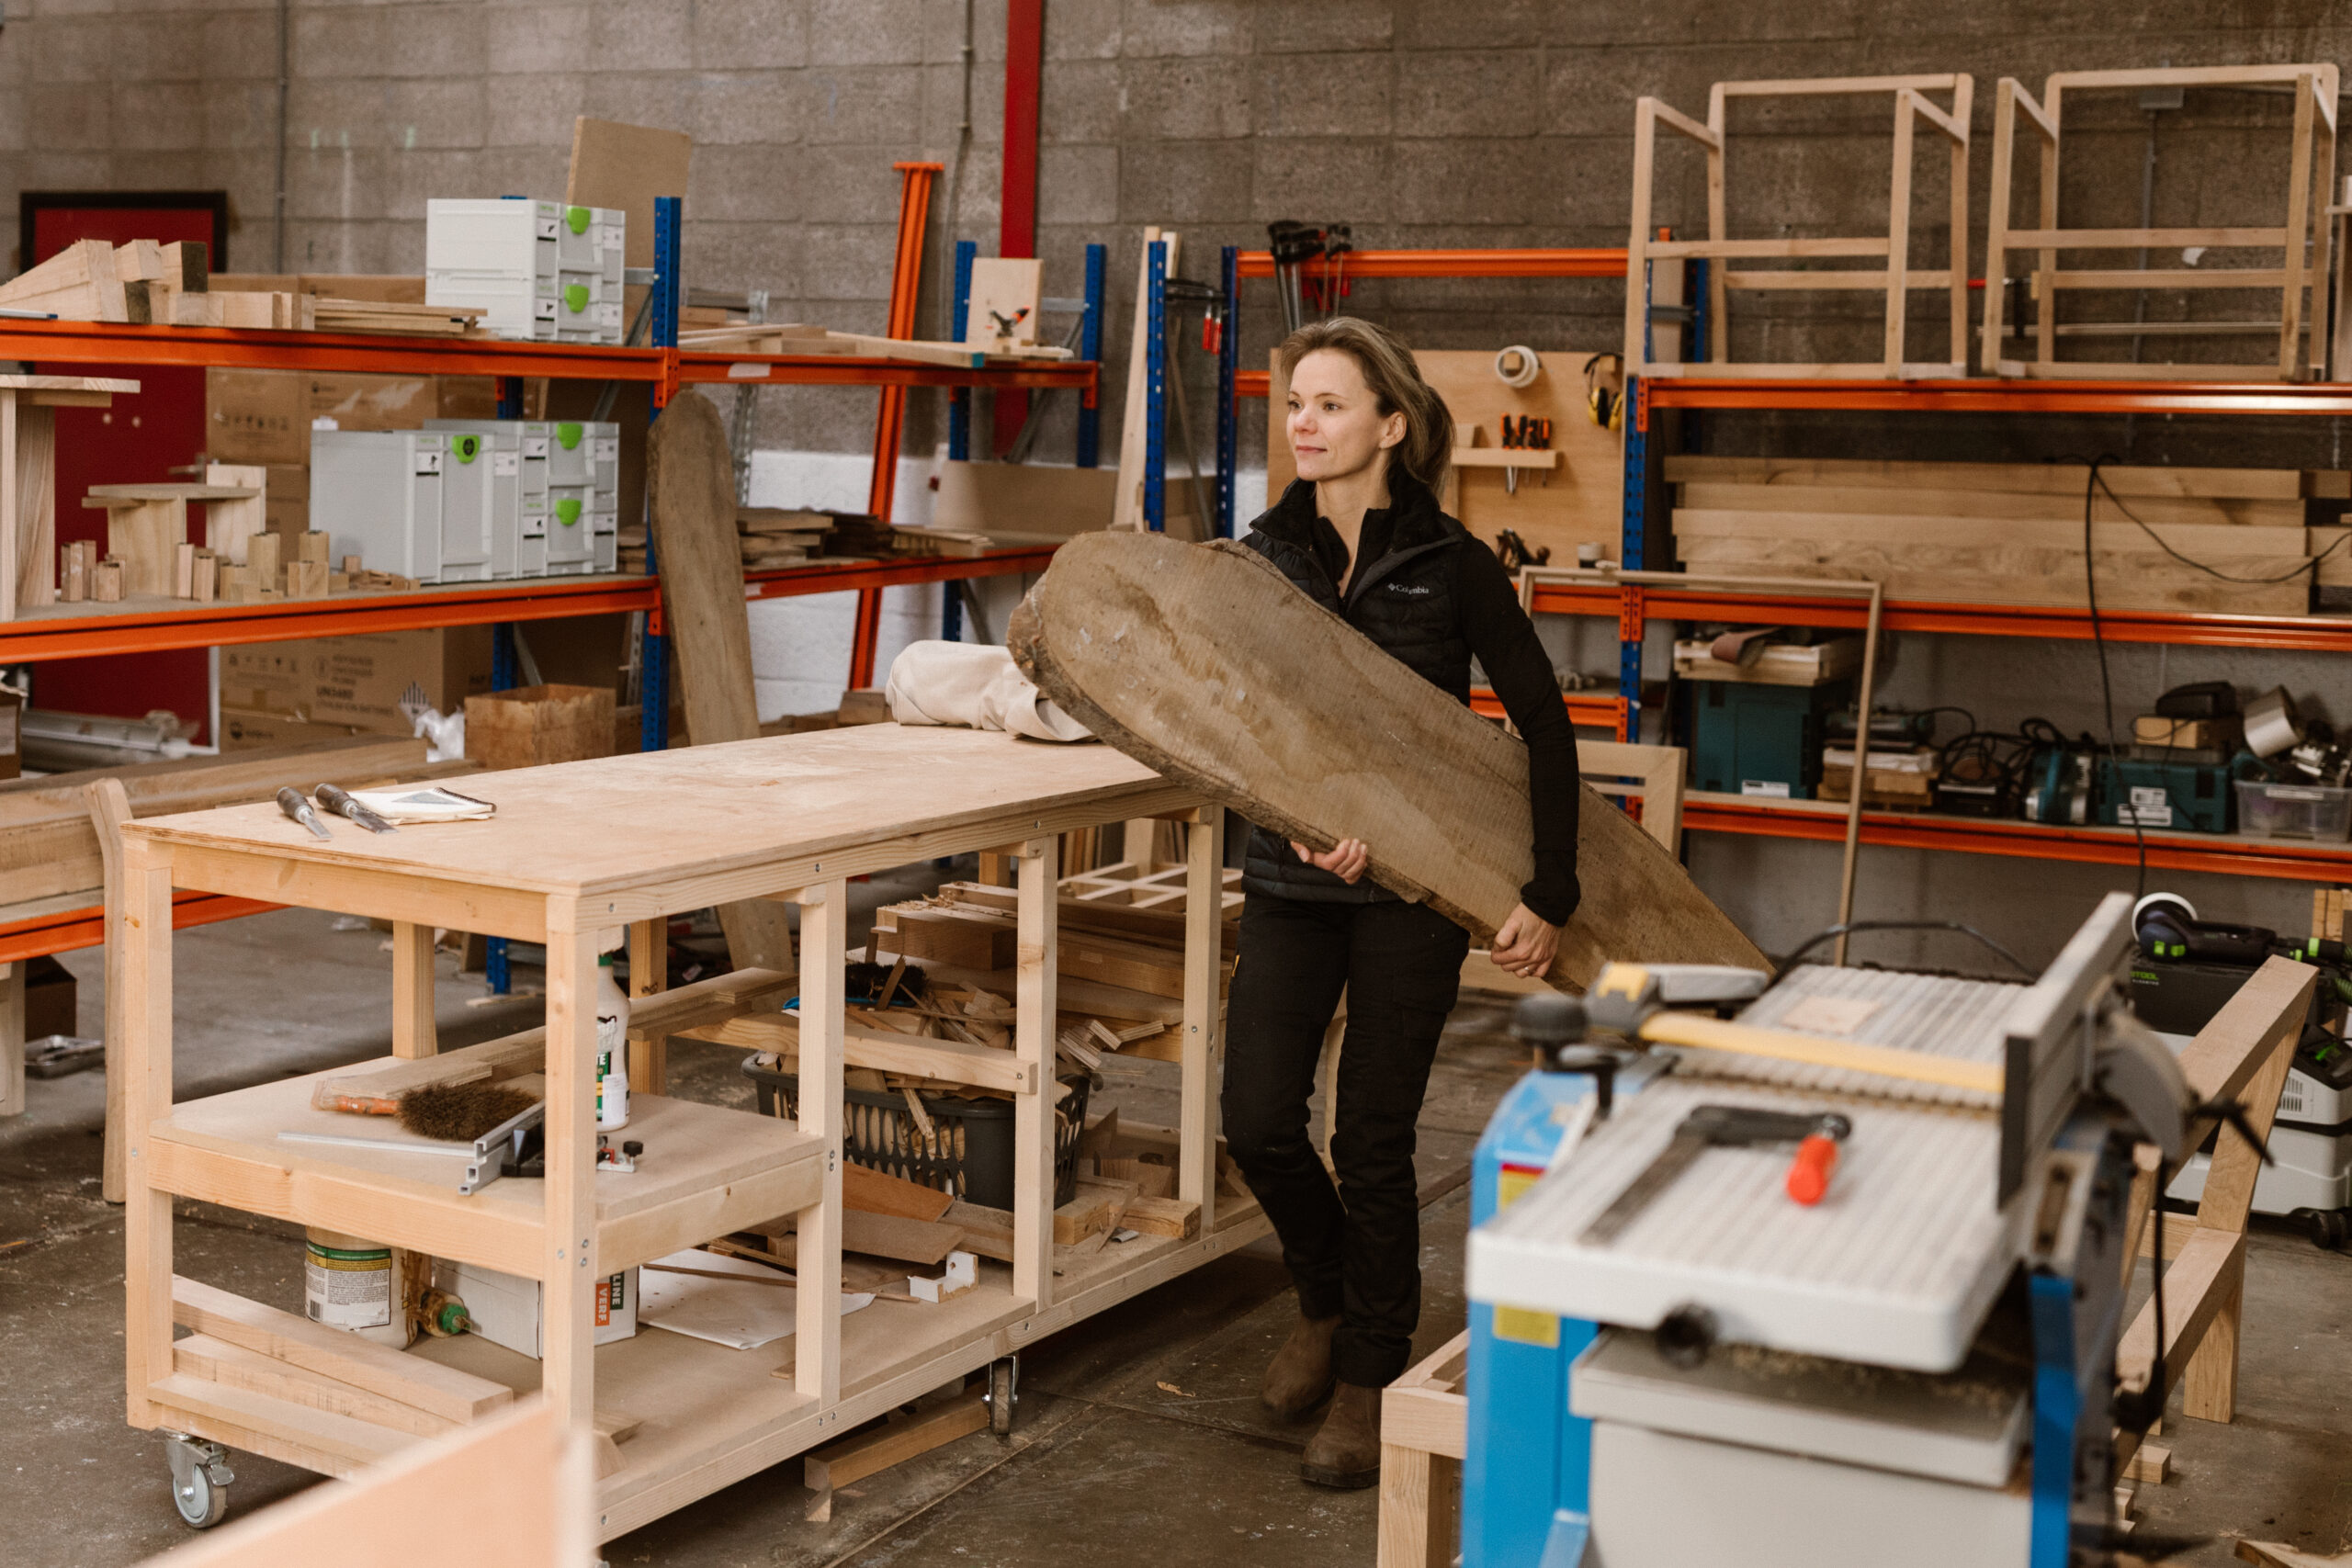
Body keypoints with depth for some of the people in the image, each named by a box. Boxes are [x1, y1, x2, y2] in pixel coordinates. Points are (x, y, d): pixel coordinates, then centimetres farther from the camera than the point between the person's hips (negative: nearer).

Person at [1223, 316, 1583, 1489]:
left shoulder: (1450, 564, -6)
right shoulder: (1263, 555, 4)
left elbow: (1543, 724, -5)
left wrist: (1549, 893, -10)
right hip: (1291, 876, 3)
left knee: (1372, 1139, 0)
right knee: (1257, 1119, -4)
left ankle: (1370, 1381, 21)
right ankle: (1327, 1304, 27)